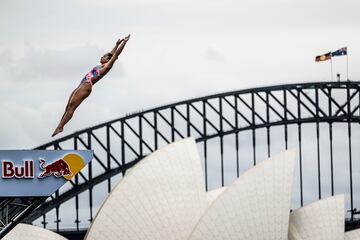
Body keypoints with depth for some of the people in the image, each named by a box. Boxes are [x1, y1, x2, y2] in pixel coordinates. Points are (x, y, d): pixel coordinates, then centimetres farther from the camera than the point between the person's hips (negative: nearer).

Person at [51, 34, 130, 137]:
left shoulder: (107, 66, 2)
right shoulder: (101, 66, 27)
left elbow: (116, 53, 3)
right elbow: (111, 54, 39)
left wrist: (124, 42, 10)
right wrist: (117, 44, 45)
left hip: (86, 87, -10)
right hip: (81, 86, 10)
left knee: (71, 107, -17)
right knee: (68, 107, 1)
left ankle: (60, 127, -22)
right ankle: (59, 127, -4)